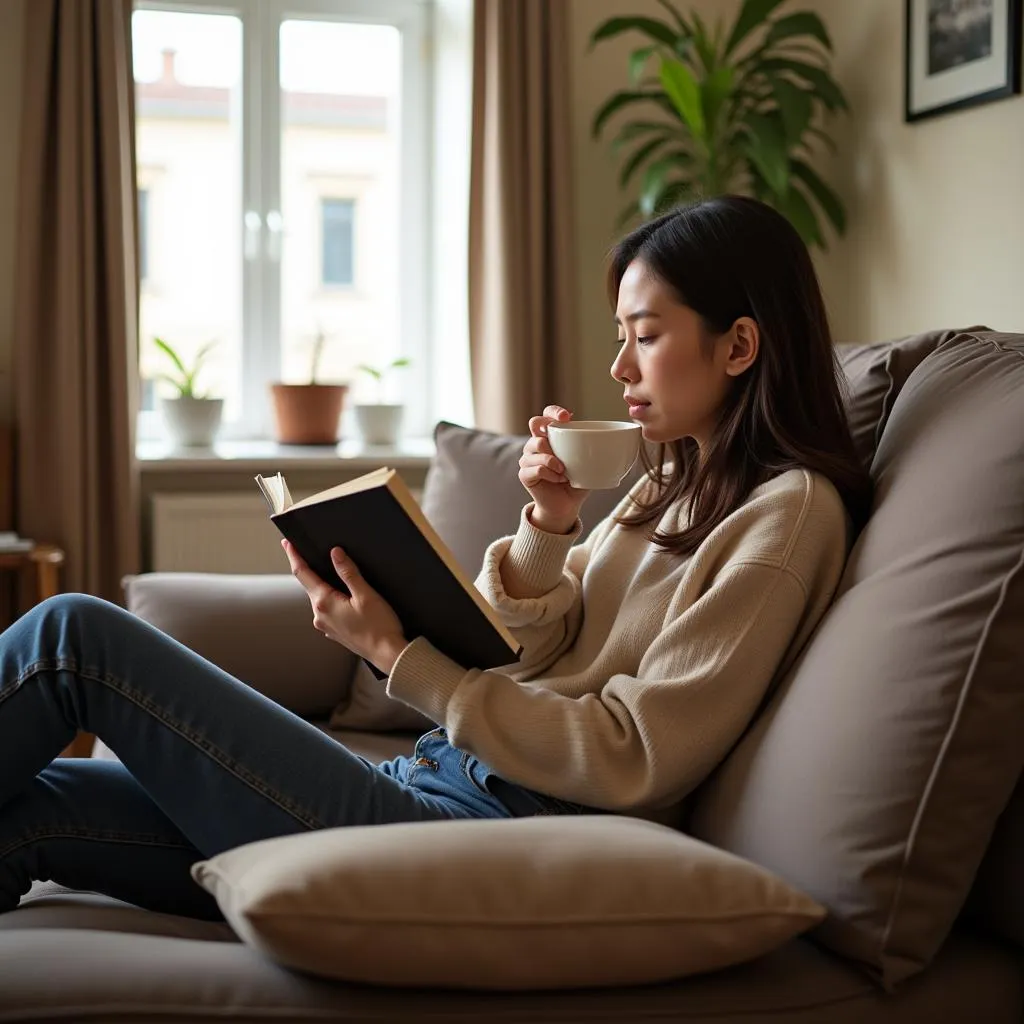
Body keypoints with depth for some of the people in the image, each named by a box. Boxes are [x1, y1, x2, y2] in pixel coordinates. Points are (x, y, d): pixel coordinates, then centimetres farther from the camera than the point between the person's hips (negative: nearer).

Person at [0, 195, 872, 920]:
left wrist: (400, 656, -15)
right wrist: (547, 526, -4)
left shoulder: (790, 511, -8)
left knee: (75, 635, -10)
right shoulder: (675, 482, 18)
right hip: (439, 780, 8)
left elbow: (633, 758, -16)